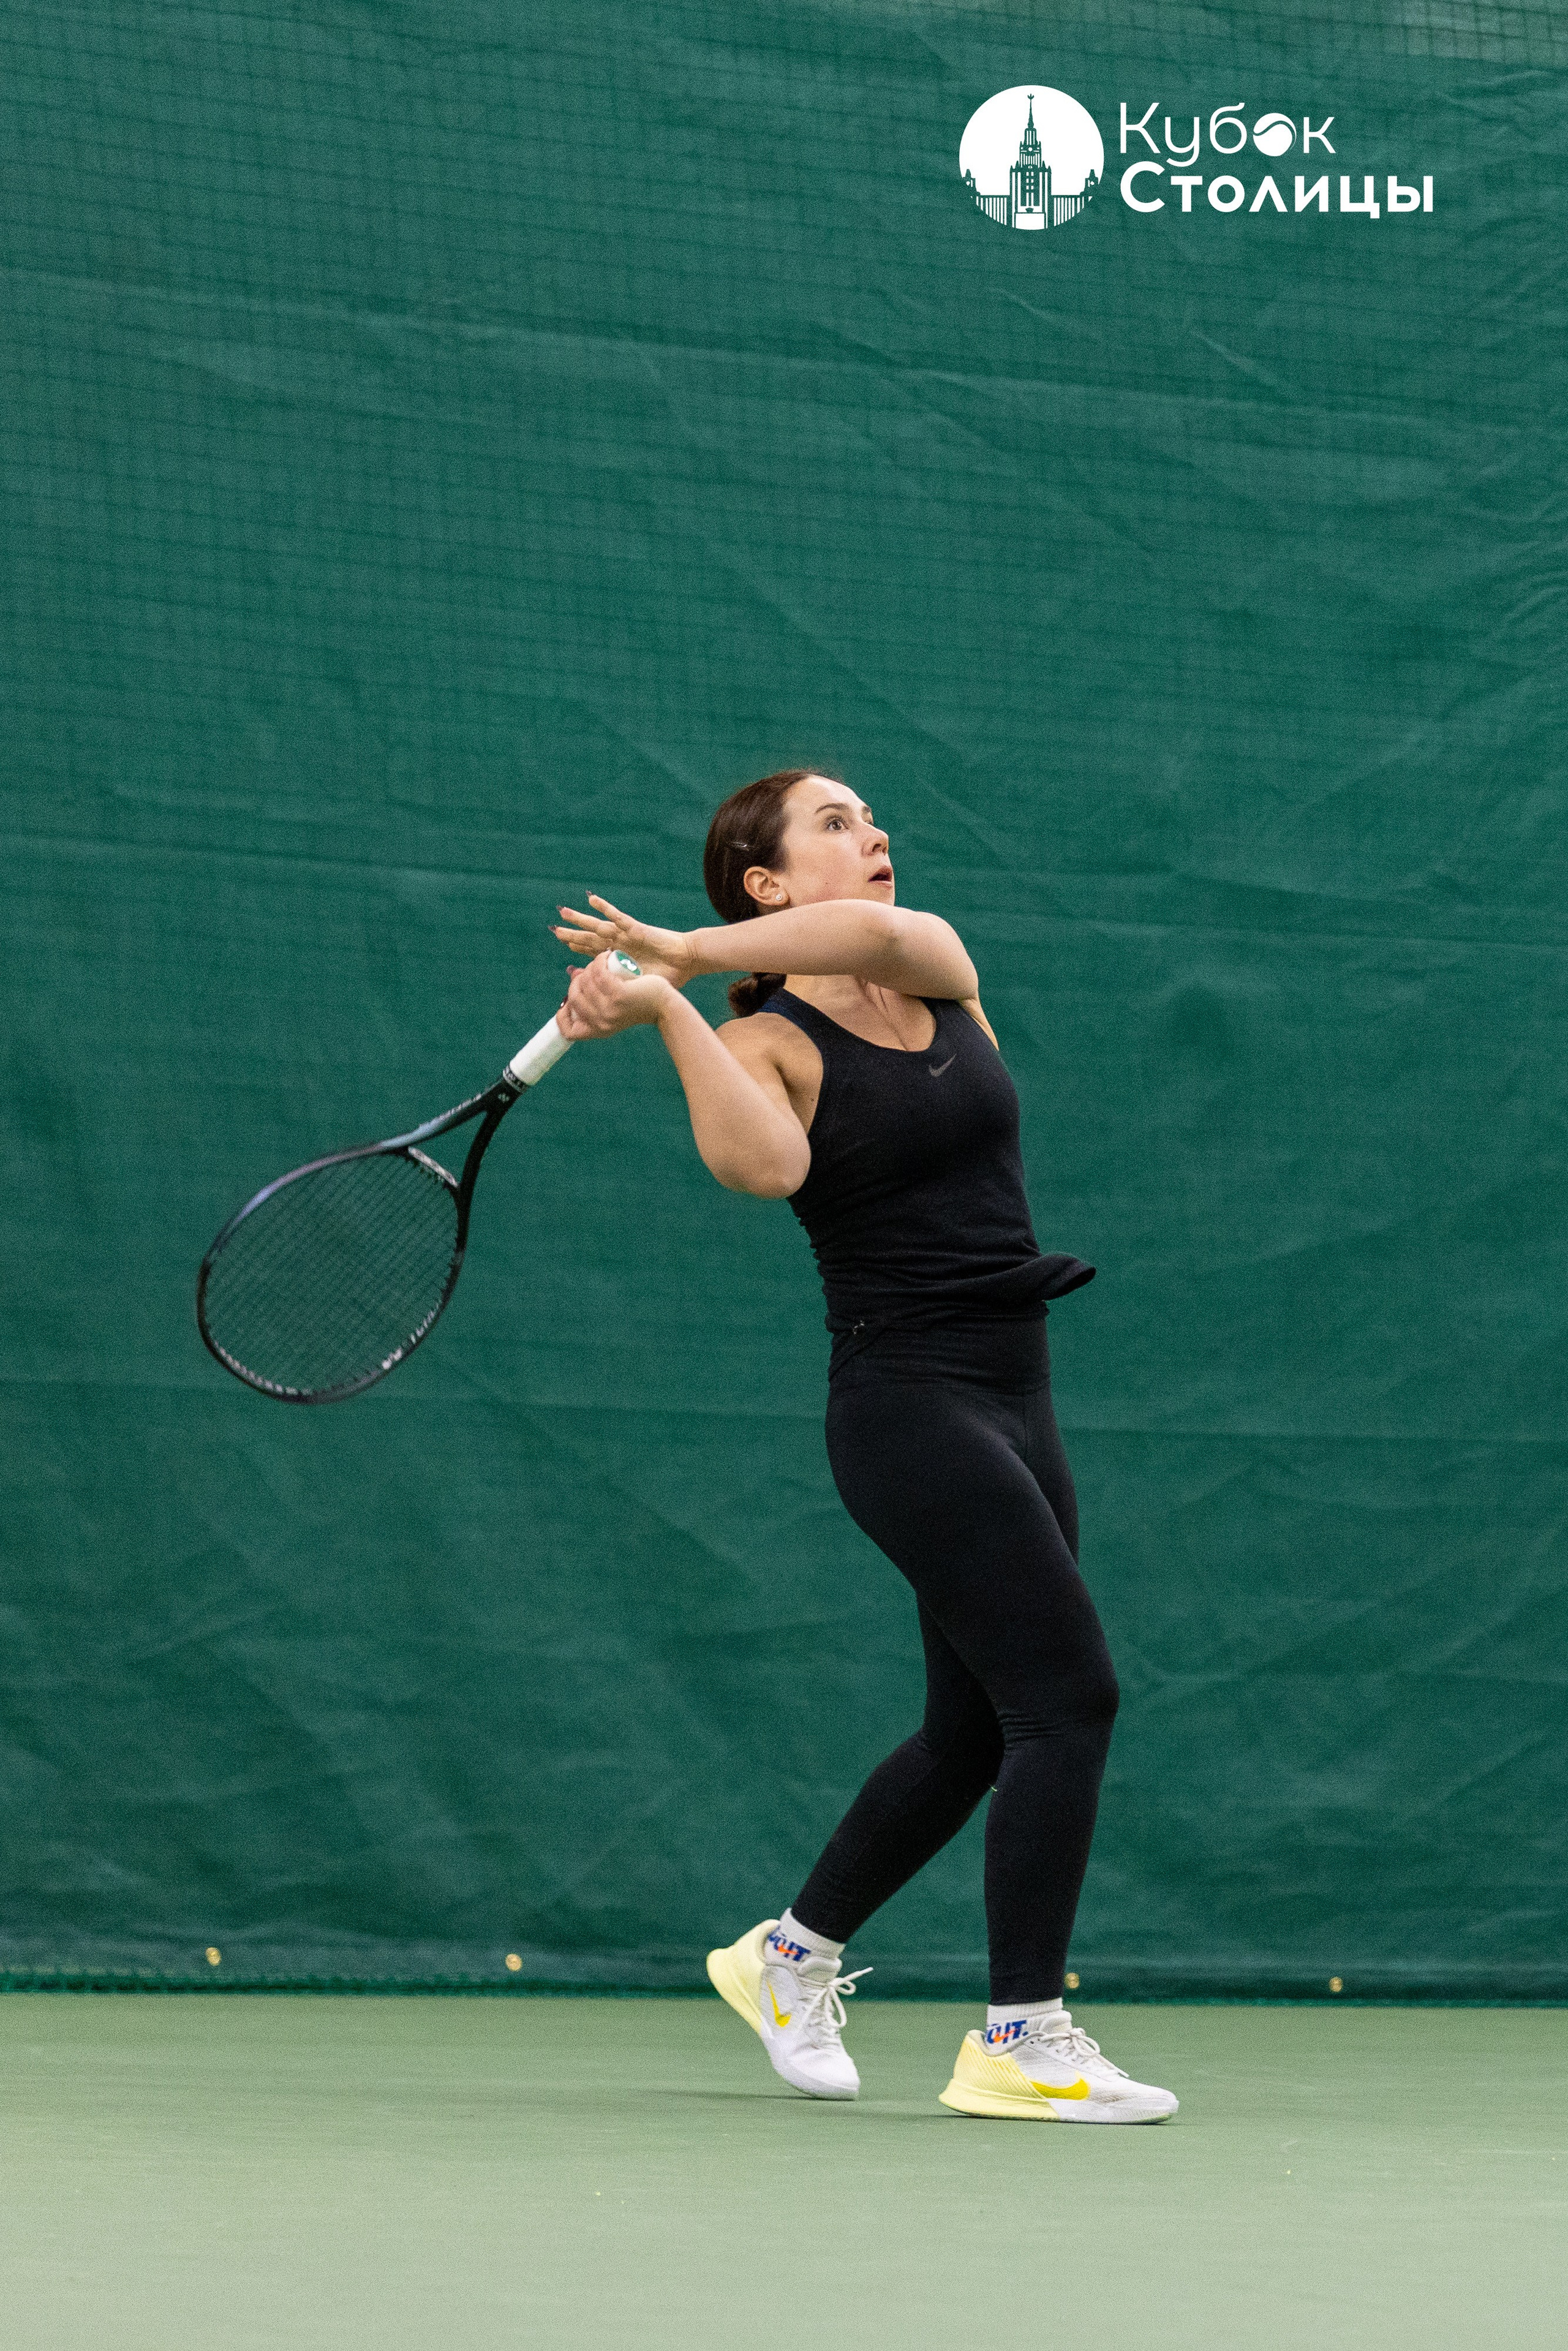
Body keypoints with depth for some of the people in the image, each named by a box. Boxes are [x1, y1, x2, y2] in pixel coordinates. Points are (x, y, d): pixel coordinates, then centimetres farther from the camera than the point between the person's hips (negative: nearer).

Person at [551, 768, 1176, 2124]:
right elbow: (763, 1162, -30)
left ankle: (793, 1954, 34)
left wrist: (686, 950, -23)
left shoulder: (939, 965, 9)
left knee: (975, 1735, 15)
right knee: (1071, 1692, -16)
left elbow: (873, 934, -16)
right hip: (910, 1402, -7)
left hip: (1012, 1401, 7)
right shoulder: (763, 1045, -7)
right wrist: (666, 1006, -29)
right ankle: (1020, 2041, -12)